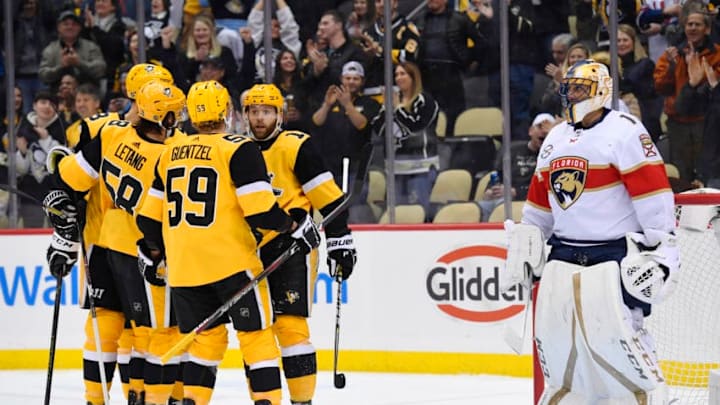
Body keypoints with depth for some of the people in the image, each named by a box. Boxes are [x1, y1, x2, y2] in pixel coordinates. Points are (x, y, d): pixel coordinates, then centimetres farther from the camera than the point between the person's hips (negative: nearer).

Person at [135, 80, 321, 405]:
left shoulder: (170, 153, 11)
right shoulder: (239, 149, -8)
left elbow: (149, 216, 15)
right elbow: (260, 209, -15)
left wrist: (154, 253, 30)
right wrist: (296, 225, 0)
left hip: (183, 266, 5)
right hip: (231, 262, -5)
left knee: (205, 337, 15)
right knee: (257, 335, 2)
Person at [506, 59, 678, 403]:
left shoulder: (625, 131, -9)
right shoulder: (556, 139, 15)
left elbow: (653, 192, -13)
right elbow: (539, 202, 24)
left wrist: (661, 248, -17)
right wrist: (524, 246, 22)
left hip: (615, 255, -7)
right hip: (564, 255, 7)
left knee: (615, 332, -16)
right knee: (552, 335, 7)